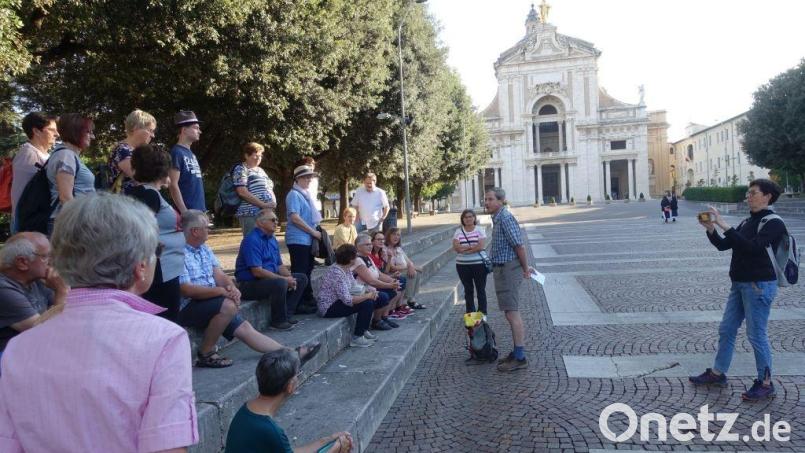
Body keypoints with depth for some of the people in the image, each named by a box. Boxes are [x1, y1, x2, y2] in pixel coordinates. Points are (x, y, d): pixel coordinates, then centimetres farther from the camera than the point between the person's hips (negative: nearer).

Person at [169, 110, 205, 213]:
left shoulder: (191, 154, 16)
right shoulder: (177, 152, -10)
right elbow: (173, 185, -15)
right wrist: (184, 212, -20)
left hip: (199, 210, 9)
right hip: (187, 212, -9)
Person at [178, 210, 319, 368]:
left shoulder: (204, 249, 13)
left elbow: (219, 275, 9)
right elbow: (186, 290, -22)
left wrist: (232, 287, -14)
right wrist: (222, 291, -24)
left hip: (213, 303, 8)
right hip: (188, 308, -8)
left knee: (245, 328, 0)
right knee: (228, 305, -31)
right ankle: (205, 354, -14)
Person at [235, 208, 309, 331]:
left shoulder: (272, 240, 11)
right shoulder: (252, 240, -19)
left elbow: (280, 265, 14)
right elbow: (257, 272, -25)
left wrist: (290, 278, -8)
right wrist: (284, 279, -21)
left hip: (271, 278, 10)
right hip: (250, 284, -10)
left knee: (302, 278, 5)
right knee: (280, 283, -34)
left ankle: (286, 315, 1)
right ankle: (278, 321, -14)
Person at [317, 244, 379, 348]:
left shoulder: (347, 269, 3)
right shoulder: (336, 272, -27)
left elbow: (354, 287, 9)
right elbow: (347, 300, -29)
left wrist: (369, 289, -8)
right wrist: (367, 296, -20)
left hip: (337, 301, 10)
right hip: (329, 308, -10)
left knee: (371, 300, 8)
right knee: (367, 303, -19)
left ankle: (364, 330, 19)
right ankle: (357, 338, -8)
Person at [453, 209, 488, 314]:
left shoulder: (479, 230, -1)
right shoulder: (458, 232, 6)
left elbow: (481, 246, -14)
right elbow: (456, 247, -8)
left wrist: (464, 249, -12)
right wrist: (473, 247, -13)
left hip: (479, 264, -2)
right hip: (462, 265, 2)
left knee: (481, 290, 3)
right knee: (468, 290, 10)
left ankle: (482, 313, 12)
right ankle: (470, 313, 19)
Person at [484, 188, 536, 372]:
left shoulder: (506, 218, -16)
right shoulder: (498, 218, 15)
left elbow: (519, 245, -18)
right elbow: (517, 246, 20)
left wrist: (525, 268, -9)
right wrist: (525, 266, 22)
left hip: (508, 270, -10)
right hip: (502, 269, 10)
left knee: (512, 313, -7)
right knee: (511, 313, 15)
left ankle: (520, 358, -2)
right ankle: (517, 352, 24)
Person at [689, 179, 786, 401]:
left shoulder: (773, 223, -11)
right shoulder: (748, 222, 13)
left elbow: (753, 247, -27)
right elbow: (723, 245, 13)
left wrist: (725, 225, -28)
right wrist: (711, 228, -4)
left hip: (760, 285, -8)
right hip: (740, 283, 8)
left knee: (756, 334, -1)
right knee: (726, 330, 14)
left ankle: (765, 383, 13)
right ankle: (717, 373, 25)